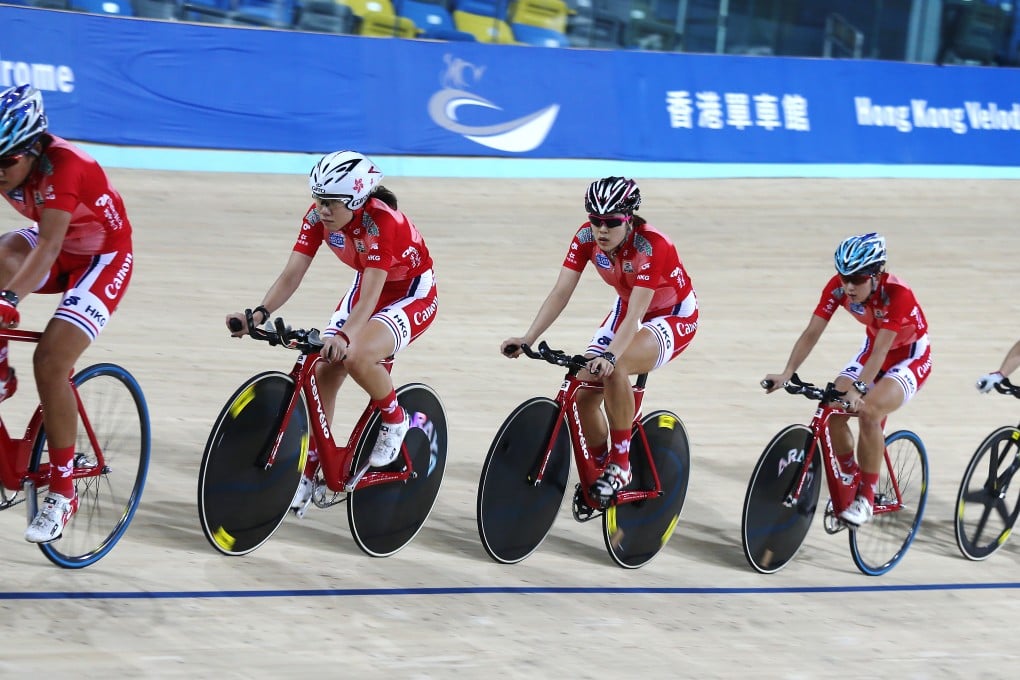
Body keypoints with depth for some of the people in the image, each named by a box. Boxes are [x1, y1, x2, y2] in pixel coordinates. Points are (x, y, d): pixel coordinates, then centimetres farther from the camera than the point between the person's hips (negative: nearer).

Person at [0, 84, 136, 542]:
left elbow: (48, 247, -44)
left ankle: (62, 493, -8)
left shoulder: (65, 166, -34)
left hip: (103, 259, -6)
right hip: (58, 250, 6)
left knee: (50, 362, -20)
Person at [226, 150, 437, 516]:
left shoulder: (380, 222, -34)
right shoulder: (318, 217, -16)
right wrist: (259, 314, -36)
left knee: (356, 357, -32)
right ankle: (308, 472, 3)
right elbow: (291, 274, -20)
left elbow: (369, 298, -41)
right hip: (367, 285, 7)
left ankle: (394, 421, -4)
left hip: (413, 295, -7)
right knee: (323, 370, -9)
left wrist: (343, 337, -56)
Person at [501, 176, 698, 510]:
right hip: (627, 310, 6)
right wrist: (527, 339, -33)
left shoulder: (651, 246, -33)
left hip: (674, 317, -6)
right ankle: (599, 471, 17)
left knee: (613, 368, -35)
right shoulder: (586, 238, -17)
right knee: (582, 394, -9)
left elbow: (635, 314, -40)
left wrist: (610, 355, -55)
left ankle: (621, 465, -22)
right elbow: (560, 292, -20)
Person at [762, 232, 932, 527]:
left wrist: (859, 389, -53)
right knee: (832, 410, -17)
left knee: (868, 411, -31)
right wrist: (786, 374, -34)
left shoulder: (897, 294, -34)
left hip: (910, 358, -6)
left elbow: (880, 351, -40)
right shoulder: (838, 287, -19)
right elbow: (811, 333, -21)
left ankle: (866, 498, -17)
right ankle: (850, 479, 7)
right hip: (872, 352, 6)